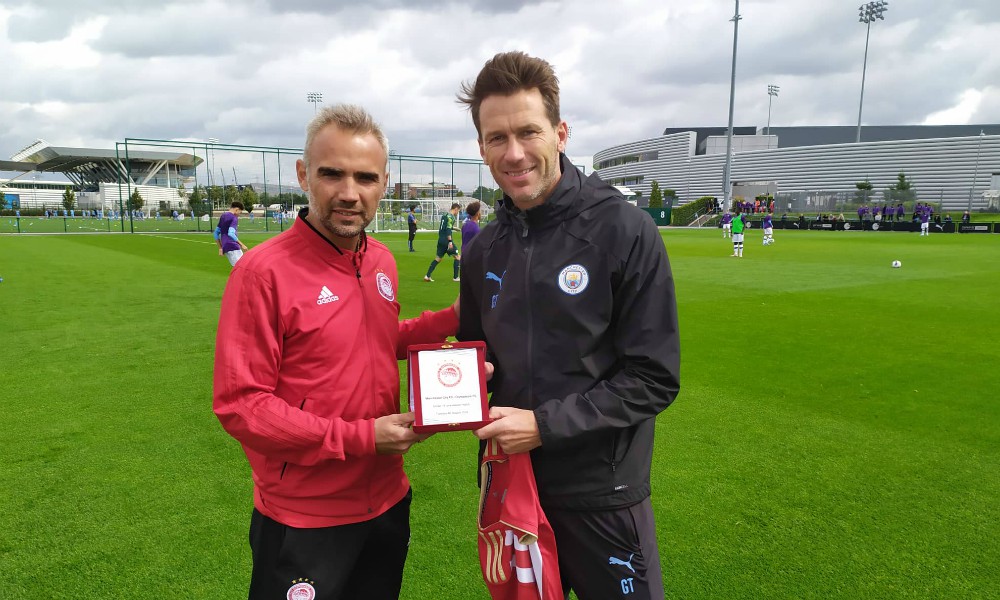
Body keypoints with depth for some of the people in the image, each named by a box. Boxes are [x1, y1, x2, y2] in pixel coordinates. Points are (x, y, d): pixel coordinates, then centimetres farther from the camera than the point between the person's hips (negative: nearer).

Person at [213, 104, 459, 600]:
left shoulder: (382, 262, 1)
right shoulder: (263, 270, -19)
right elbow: (239, 404, -19)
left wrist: (452, 320, 0)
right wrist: (361, 437, -22)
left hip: (388, 501, 6)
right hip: (303, 521, -6)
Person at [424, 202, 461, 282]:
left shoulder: (444, 215, 15)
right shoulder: (451, 216, -11)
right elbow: (448, 230, -20)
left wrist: (454, 228, 36)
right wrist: (450, 242, -24)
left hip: (440, 240, 8)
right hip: (447, 240, -8)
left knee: (438, 258, 12)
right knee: (457, 257, 3)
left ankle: (427, 276, 6)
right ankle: (456, 277, 2)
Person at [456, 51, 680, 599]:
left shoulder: (625, 231, -14)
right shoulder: (484, 249, 3)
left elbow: (654, 378, -15)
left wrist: (545, 424, -20)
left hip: (602, 494, -4)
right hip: (508, 481, 5)